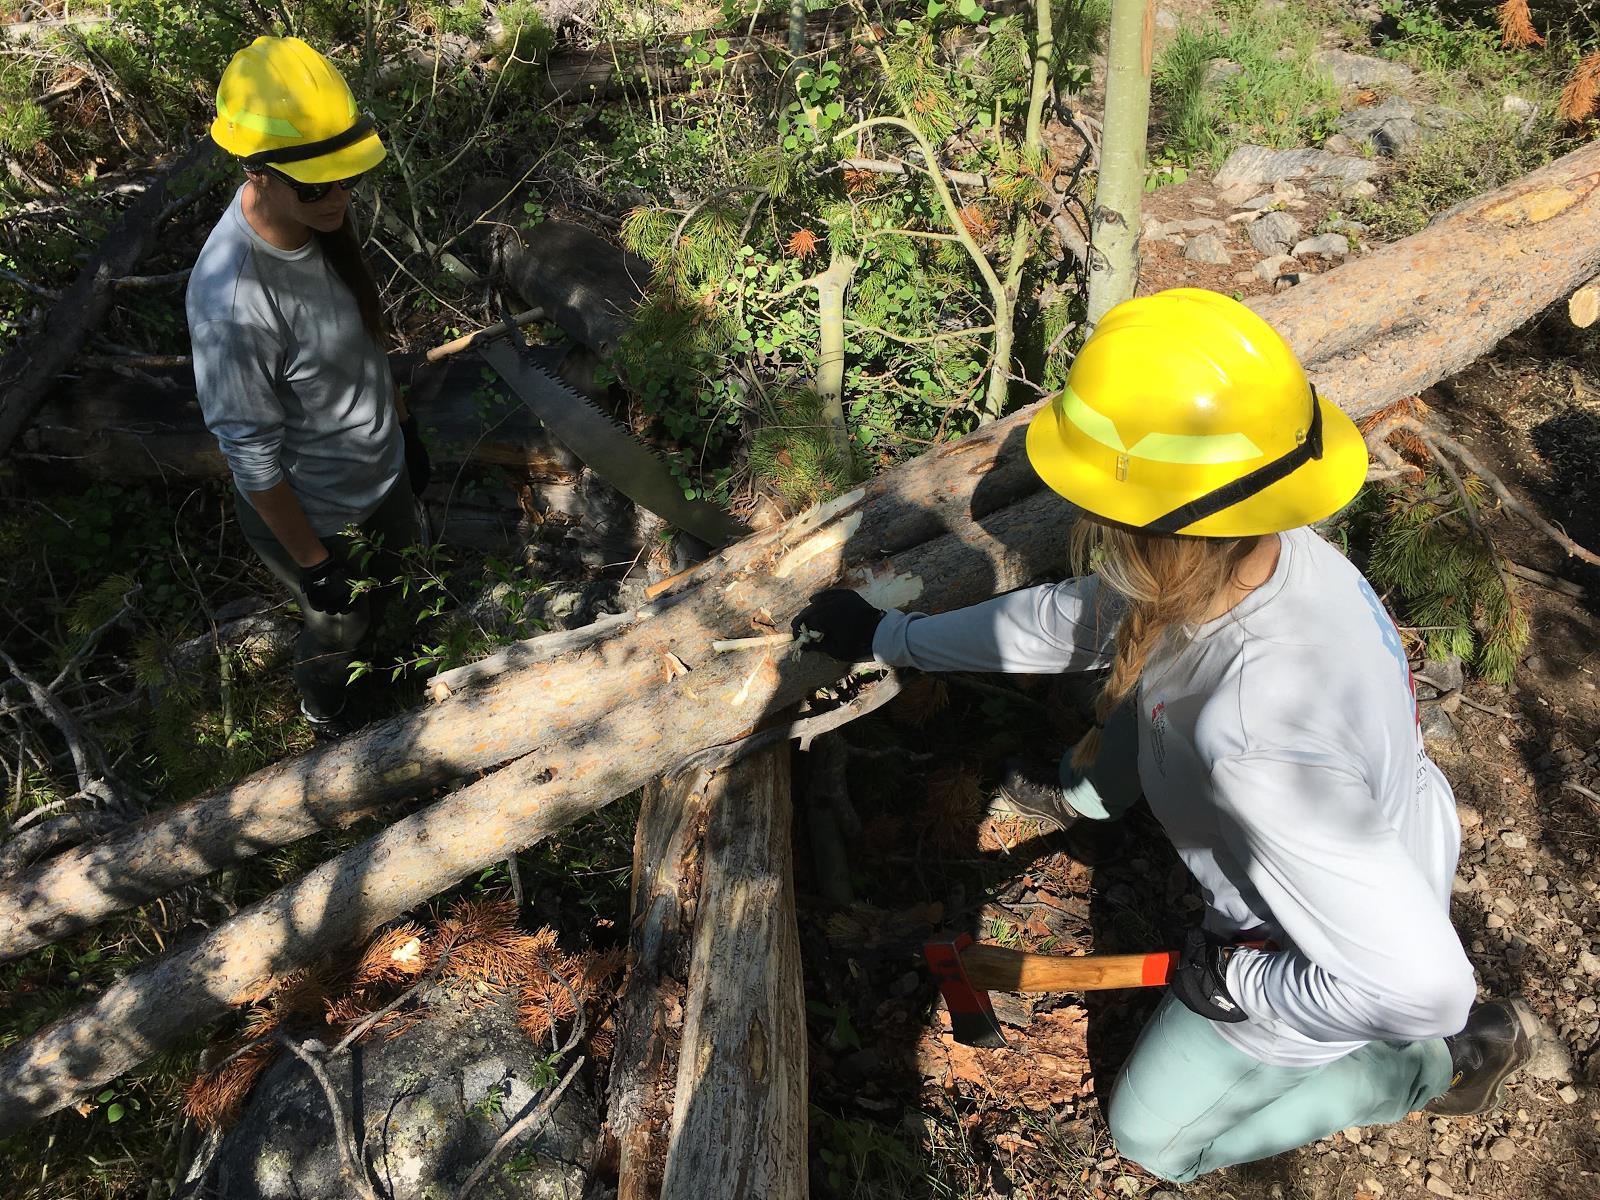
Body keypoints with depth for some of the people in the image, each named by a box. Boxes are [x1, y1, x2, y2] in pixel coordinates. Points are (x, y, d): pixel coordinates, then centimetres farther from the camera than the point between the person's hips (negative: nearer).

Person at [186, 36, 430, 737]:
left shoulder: (318, 217, -14)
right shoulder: (232, 301, -38)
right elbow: (253, 459, -27)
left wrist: (404, 426, 15)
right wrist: (313, 565, -16)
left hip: (381, 470, 6)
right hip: (310, 515, -6)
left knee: (390, 578, 32)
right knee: (337, 626, 22)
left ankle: (372, 634, 66)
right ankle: (324, 711, 55)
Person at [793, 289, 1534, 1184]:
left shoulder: (1259, 750, -48)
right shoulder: (1236, 554, -22)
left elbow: (1417, 983, -40)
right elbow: (1071, 621, -4)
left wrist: (1236, 984, -22)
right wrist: (892, 637, 3)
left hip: (1321, 954, -7)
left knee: (1154, 1136, 17)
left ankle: (1450, 1060, 20)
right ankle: (1090, 791, 48)